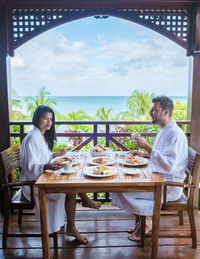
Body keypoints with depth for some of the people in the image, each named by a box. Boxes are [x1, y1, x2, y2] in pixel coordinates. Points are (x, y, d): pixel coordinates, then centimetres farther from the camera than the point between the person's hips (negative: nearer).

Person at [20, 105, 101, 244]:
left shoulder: (43, 135, 10)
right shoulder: (32, 138, -20)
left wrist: (56, 154, 6)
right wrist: (49, 166, -39)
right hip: (33, 183, -9)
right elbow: (31, 166, -24)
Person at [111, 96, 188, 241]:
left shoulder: (175, 134, -21)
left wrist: (147, 147, -30)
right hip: (159, 178, 10)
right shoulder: (164, 131, 12)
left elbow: (169, 164, -31)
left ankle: (146, 223, 10)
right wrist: (144, 154, 7)